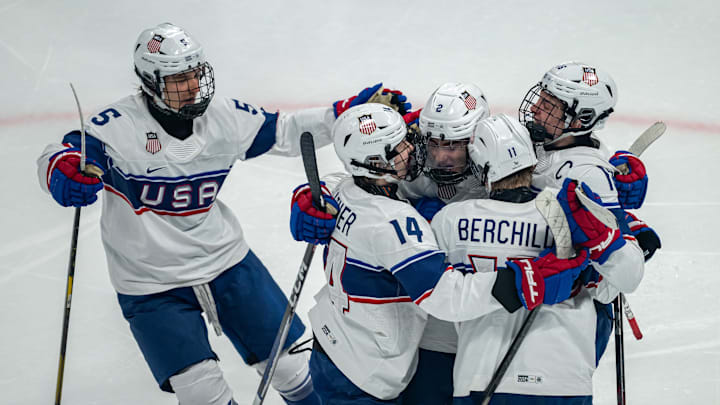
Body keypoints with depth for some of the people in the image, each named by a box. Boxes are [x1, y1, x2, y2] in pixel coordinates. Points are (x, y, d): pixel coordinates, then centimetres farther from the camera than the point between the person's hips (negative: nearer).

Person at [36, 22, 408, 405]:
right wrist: (64, 173, -42)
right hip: (151, 284, -3)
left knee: (289, 360, 10)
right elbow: (56, 156, -17)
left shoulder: (224, 116, -4)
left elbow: (284, 132, 5)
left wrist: (351, 112, -6)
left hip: (224, 259, 4)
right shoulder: (118, 125, -17)